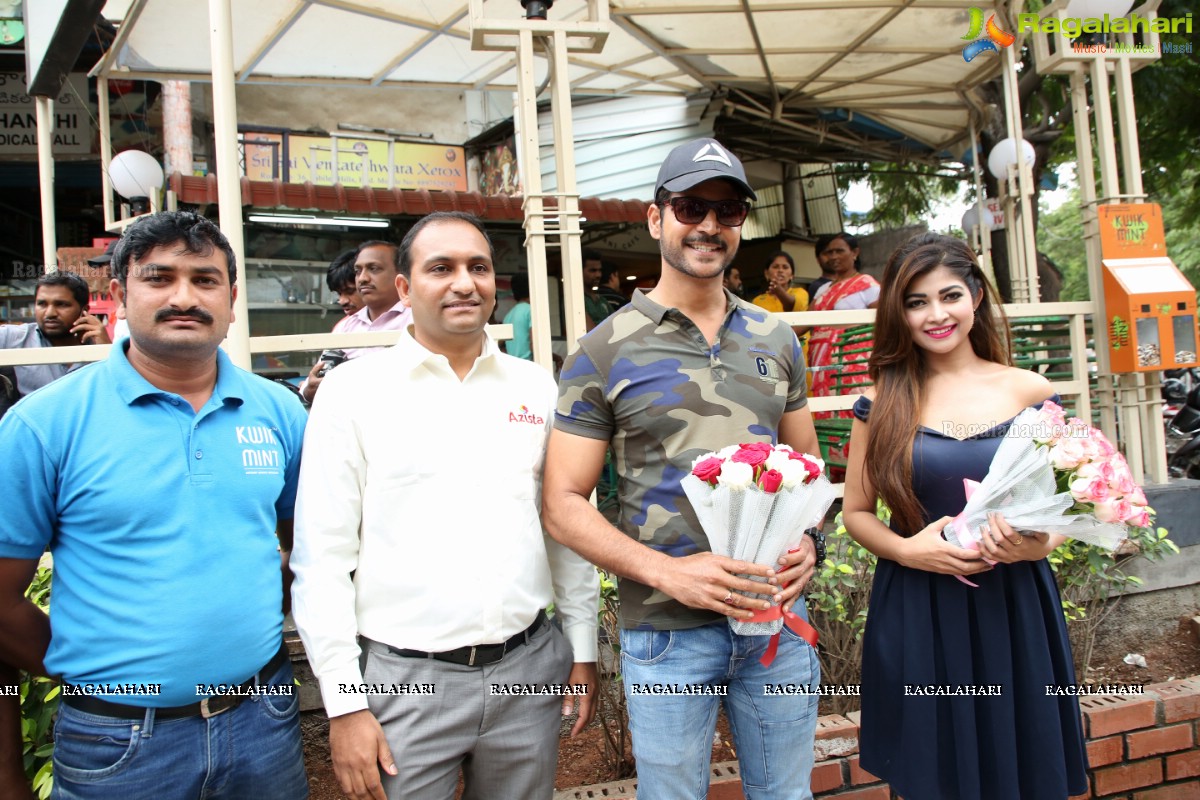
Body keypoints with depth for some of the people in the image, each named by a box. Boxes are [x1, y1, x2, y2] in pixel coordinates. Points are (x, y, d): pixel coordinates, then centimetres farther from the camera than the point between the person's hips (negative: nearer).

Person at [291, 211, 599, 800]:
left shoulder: (536, 387, 6)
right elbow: (322, 556, -6)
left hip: (529, 669, 3)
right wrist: (343, 702, -9)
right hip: (405, 682, -3)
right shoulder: (354, 389, -4)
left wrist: (583, 647, 11)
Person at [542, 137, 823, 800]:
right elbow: (564, 503, -8)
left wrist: (806, 542, -5)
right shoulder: (604, 352, -6)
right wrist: (669, 571, -19)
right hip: (666, 629, -4)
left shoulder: (775, 340, 7)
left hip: (778, 617, 4)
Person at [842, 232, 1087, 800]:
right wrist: (907, 549, -15)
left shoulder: (1030, 392, 1)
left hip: (1015, 609, 1)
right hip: (917, 617, -1)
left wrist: (1038, 542, -14)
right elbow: (856, 512, 4)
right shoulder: (883, 403, -1)